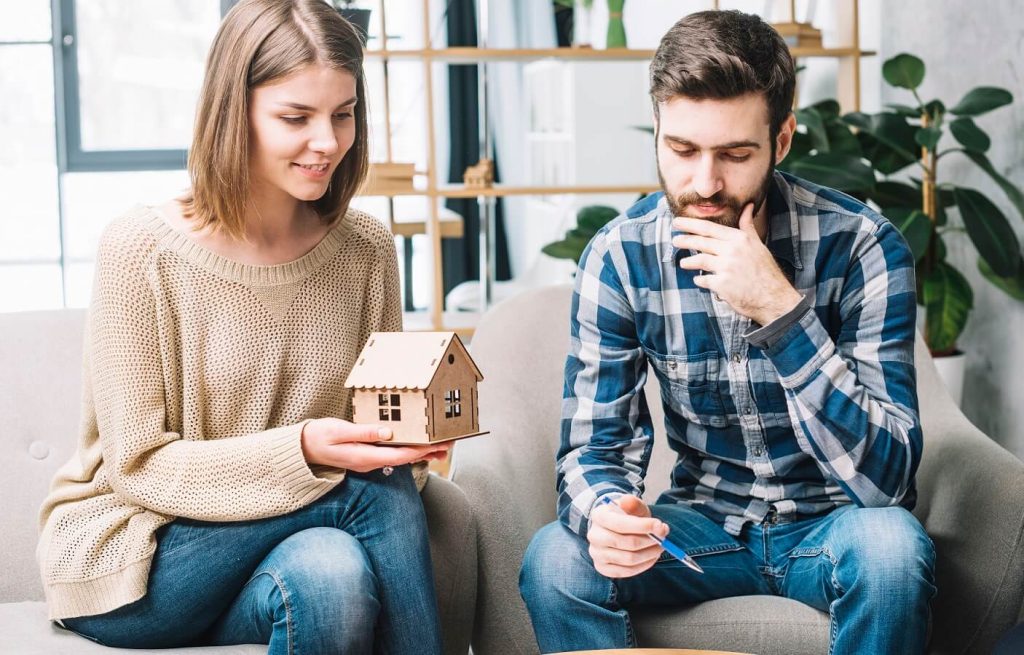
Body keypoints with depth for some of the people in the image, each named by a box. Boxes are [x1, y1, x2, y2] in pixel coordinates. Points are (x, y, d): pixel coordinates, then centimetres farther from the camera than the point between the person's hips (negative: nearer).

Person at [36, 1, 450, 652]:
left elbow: (381, 412, 9)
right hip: (127, 561, -4)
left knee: (337, 573, -31)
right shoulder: (142, 249, -15)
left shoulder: (368, 249, 0)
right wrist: (300, 451, -28)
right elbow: (137, 467, -14)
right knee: (374, 494, -25)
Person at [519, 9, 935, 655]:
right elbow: (594, 446, -6)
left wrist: (780, 308, -35)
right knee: (556, 559, -26)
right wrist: (605, 511, -32)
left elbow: (884, 477, -25)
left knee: (890, 546, -35)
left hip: (831, 524, -1)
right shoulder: (620, 255, -10)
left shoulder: (860, 244, -19)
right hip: (705, 523, 2)